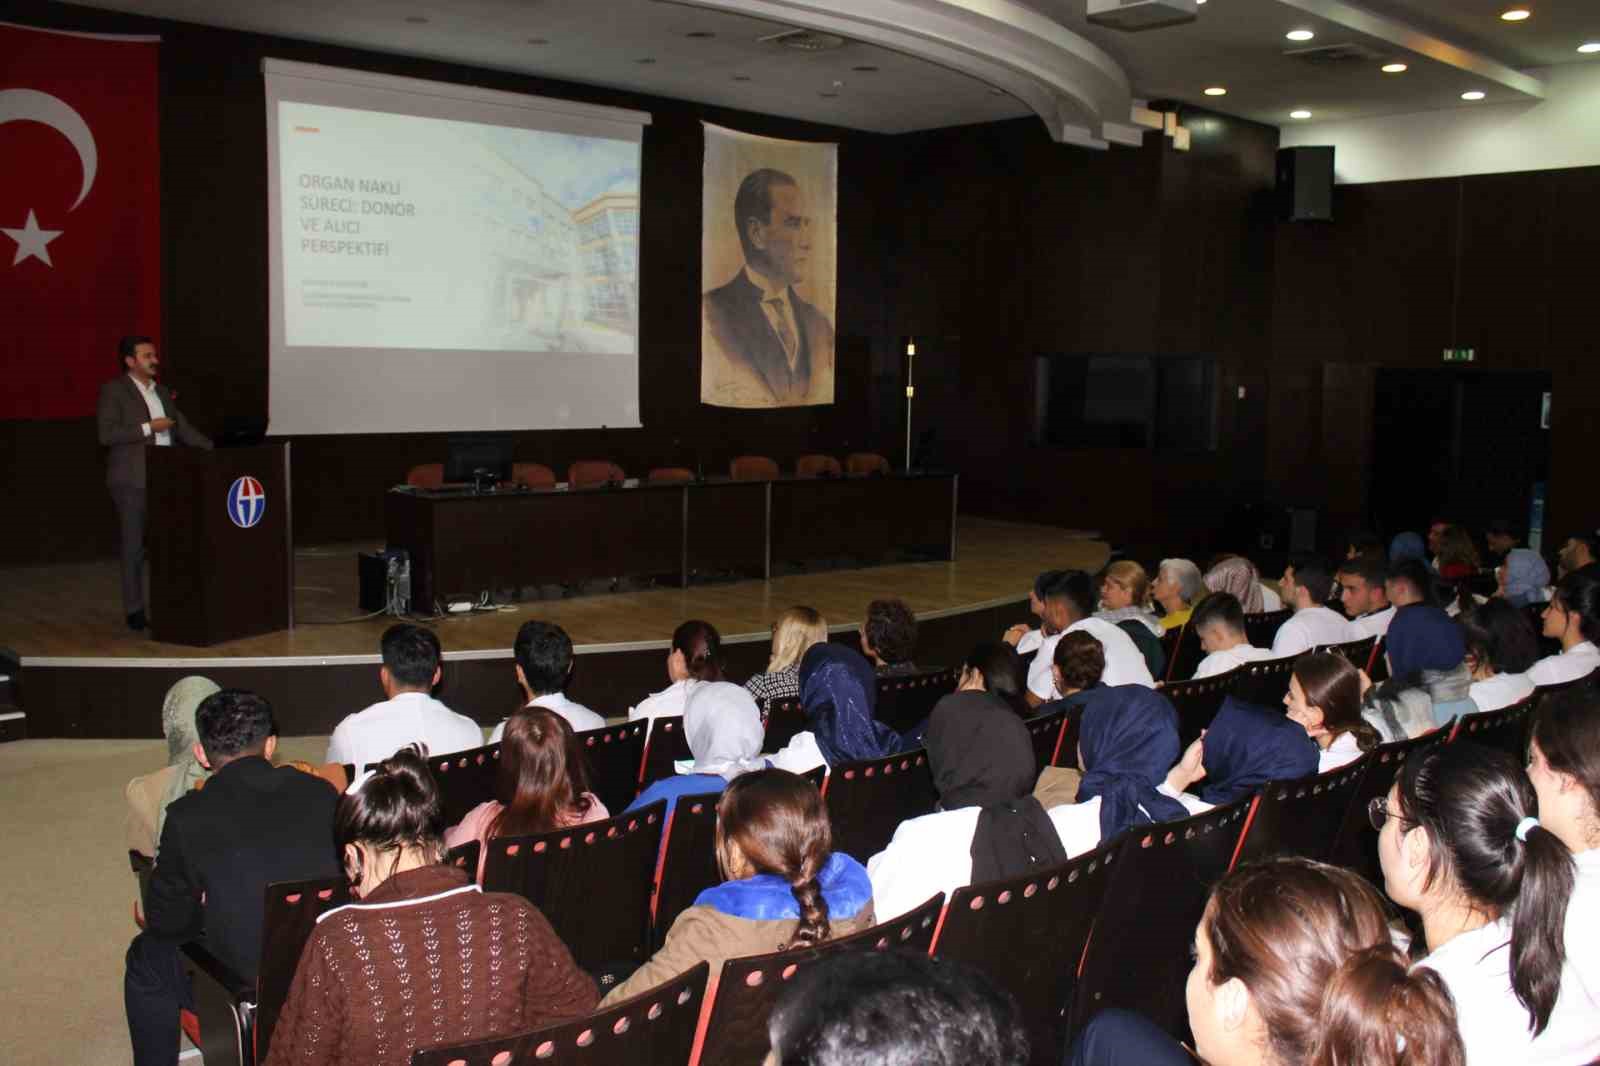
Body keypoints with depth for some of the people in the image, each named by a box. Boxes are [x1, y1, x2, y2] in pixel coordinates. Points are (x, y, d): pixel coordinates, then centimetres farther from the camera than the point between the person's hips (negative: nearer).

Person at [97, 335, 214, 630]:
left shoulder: (162, 392, 16)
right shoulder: (114, 390, -3)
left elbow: (183, 429, 15)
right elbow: (106, 433, -13)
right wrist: (148, 428, -15)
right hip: (132, 481, -6)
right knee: (134, 545, 0)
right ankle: (134, 611, 6)